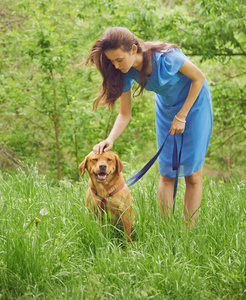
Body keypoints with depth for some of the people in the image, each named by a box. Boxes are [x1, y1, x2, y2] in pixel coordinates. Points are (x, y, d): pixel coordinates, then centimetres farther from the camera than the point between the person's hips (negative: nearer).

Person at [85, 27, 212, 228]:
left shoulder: (165, 57, -34)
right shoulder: (126, 72, -18)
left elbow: (199, 78, -18)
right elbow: (125, 115, -10)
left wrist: (181, 117, -17)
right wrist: (110, 139, -28)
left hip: (194, 102, -5)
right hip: (166, 107, 5)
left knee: (193, 173, -5)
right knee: (167, 172, 1)